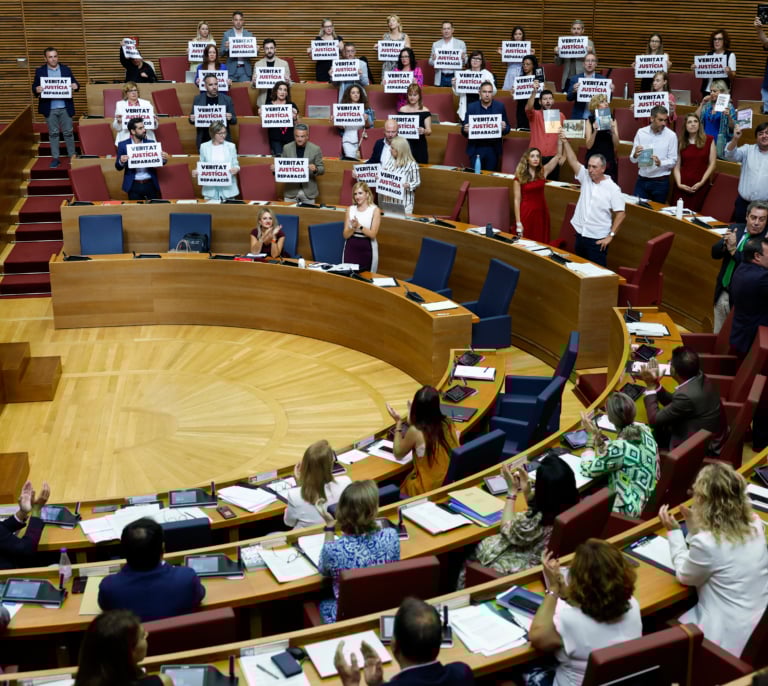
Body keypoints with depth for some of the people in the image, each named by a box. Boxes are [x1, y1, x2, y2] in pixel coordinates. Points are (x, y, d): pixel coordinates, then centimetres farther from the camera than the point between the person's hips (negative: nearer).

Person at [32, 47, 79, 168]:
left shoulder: (66, 69, 5)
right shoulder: (40, 71, 2)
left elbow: (74, 83, 7)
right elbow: (34, 87, 3)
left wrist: (76, 86, -17)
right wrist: (36, 90, -21)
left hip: (65, 107, 0)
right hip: (50, 109, 0)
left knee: (68, 132, 6)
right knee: (53, 133, 6)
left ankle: (72, 156, 17)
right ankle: (55, 158, 11)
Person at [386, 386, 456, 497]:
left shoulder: (415, 431, -19)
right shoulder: (446, 423, -4)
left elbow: (398, 454, 0)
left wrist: (398, 422, 2)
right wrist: (413, 422, 18)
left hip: (429, 488, -5)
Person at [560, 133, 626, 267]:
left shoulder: (612, 188, -10)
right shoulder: (586, 177, 4)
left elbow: (621, 213, -9)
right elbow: (573, 161, -3)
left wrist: (611, 235, -12)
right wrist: (565, 141, -13)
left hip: (598, 239, -5)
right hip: (580, 234, 5)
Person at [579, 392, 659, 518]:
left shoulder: (620, 447, -29)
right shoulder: (643, 429, -4)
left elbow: (587, 470, -14)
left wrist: (592, 435, -7)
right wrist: (596, 433, -4)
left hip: (629, 508, -8)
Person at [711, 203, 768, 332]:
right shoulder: (735, 229, 1)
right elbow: (715, 253, 0)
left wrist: (733, 250, -29)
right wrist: (725, 244, -21)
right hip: (723, 291, 5)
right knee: (718, 334, 19)